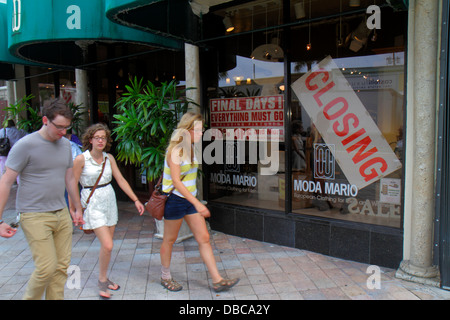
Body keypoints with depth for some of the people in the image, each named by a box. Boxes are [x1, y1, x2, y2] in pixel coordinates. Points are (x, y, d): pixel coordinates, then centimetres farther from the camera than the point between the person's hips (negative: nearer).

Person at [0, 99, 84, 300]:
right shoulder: (25, 145, -10)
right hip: (35, 216, -6)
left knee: (62, 267, 6)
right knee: (46, 268, -8)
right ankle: (30, 297, 19)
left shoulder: (65, 144, 9)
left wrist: (78, 208, 24)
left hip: (62, 214, 6)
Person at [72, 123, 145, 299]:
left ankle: (103, 278, 30)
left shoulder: (109, 158, 2)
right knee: (107, 245, -12)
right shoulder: (81, 159, -11)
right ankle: (102, 280, 11)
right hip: (92, 203, -5)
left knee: (106, 245, 11)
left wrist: (136, 200, 1)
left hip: (109, 200, 5)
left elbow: (121, 180, 4)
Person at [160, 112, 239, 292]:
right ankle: (165, 277, 30)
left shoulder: (190, 148, 8)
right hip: (175, 199, -8)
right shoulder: (175, 151, -18)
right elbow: (176, 181, -24)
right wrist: (197, 204, -28)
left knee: (204, 238, 4)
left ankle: (217, 281, 8)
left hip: (190, 199, 8)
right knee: (169, 240, 10)